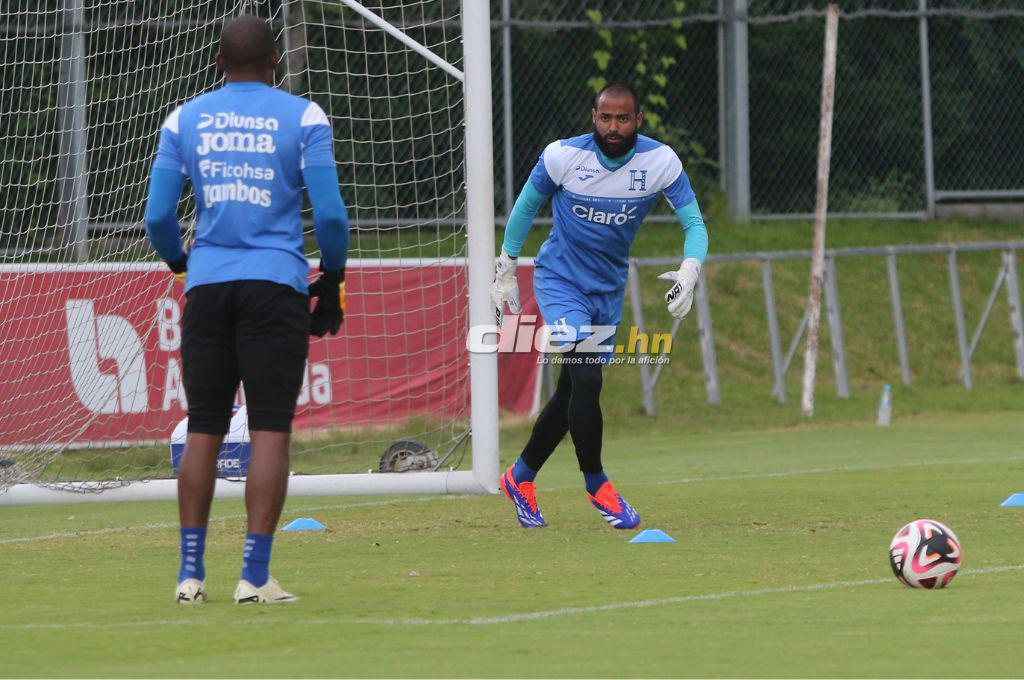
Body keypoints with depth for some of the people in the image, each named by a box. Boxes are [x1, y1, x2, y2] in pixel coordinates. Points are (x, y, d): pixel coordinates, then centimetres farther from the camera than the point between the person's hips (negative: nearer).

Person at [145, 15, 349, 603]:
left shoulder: (185, 120, 8)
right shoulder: (303, 118, 2)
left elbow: (158, 217, 6)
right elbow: (330, 214, -4)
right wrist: (333, 278, 10)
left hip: (207, 284, 3)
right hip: (277, 283, -3)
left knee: (204, 431, 9)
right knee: (271, 430, -3)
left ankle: (191, 571, 8)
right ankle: (255, 575, -7)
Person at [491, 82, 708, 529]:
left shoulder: (660, 162, -13)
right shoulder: (562, 157, -16)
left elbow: (694, 223, -12)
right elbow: (526, 207, 1)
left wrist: (689, 271, -32)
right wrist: (505, 272, 5)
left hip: (609, 289, 4)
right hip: (559, 281, -4)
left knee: (573, 393, 10)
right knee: (586, 379, -20)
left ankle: (520, 477, 29)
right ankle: (597, 486, -5)